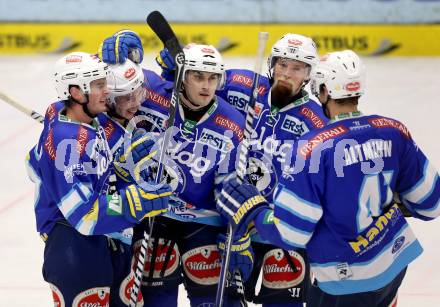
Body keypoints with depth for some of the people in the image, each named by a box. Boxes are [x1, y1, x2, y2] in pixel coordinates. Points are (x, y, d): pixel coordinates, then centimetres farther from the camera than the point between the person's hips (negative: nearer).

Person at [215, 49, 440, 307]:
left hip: (348, 279, -6)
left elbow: (290, 232, -18)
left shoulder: (314, 148, -21)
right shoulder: (394, 132, -5)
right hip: (397, 261, 6)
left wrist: (252, 211, -1)